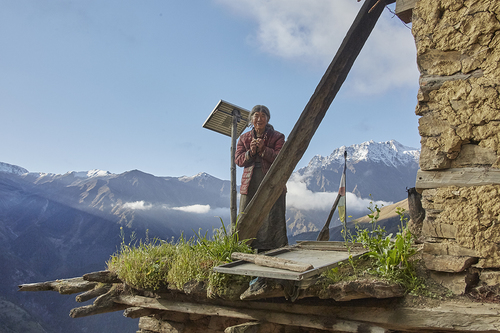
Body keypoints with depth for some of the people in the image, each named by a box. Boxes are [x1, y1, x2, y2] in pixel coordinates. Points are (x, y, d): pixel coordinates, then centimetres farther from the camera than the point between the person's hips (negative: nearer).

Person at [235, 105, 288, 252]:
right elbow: (238, 160, 6)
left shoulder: (277, 137, 6)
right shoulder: (244, 138, 15)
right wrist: (250, 152, -12)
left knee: (272, 218, -6)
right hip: (250, 184, 3)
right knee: (246, 218, 1)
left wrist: (263, 149, -18)